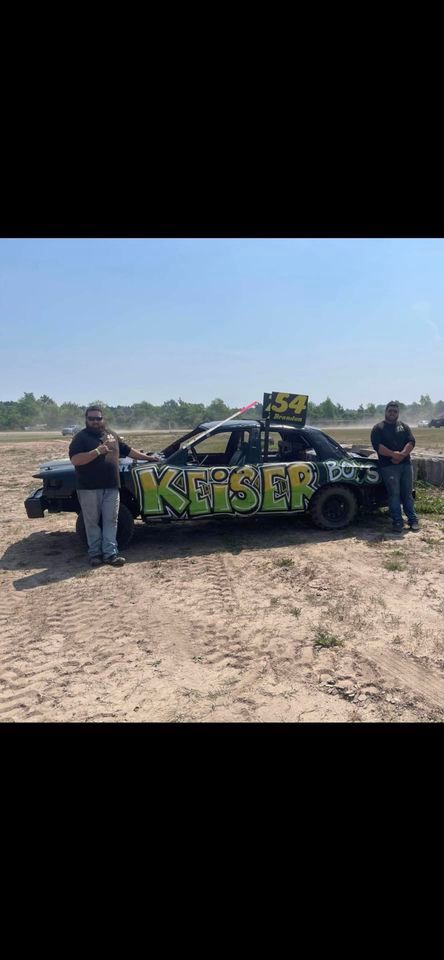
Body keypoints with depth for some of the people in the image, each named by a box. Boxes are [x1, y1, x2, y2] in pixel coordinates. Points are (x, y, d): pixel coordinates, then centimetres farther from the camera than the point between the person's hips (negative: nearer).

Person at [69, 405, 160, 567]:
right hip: (89, 488, -4)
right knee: (92, 522, 4)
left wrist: (148, 457, 27)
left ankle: (110, 553, 7)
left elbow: (128, 450, 25)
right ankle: (95, 553, 14)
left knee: (111, 521, 3)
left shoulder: (112, 435, 15)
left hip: (111, 487, 5)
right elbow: (75, 460, -16)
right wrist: (97, 451, -21)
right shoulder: (81, 437, -3)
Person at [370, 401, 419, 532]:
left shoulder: (404, 426, 14)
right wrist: (394, 454, -18)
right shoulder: (378, 428, 3)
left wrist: (402, 454, -15)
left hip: (405, 464, 4)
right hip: (388, 467, -3)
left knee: (407, 493, 7)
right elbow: (377, 446, -10)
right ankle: (397, 521, 1)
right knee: (394, 494, -4)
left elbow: (411, 442, 2)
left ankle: (413, 520, 12)